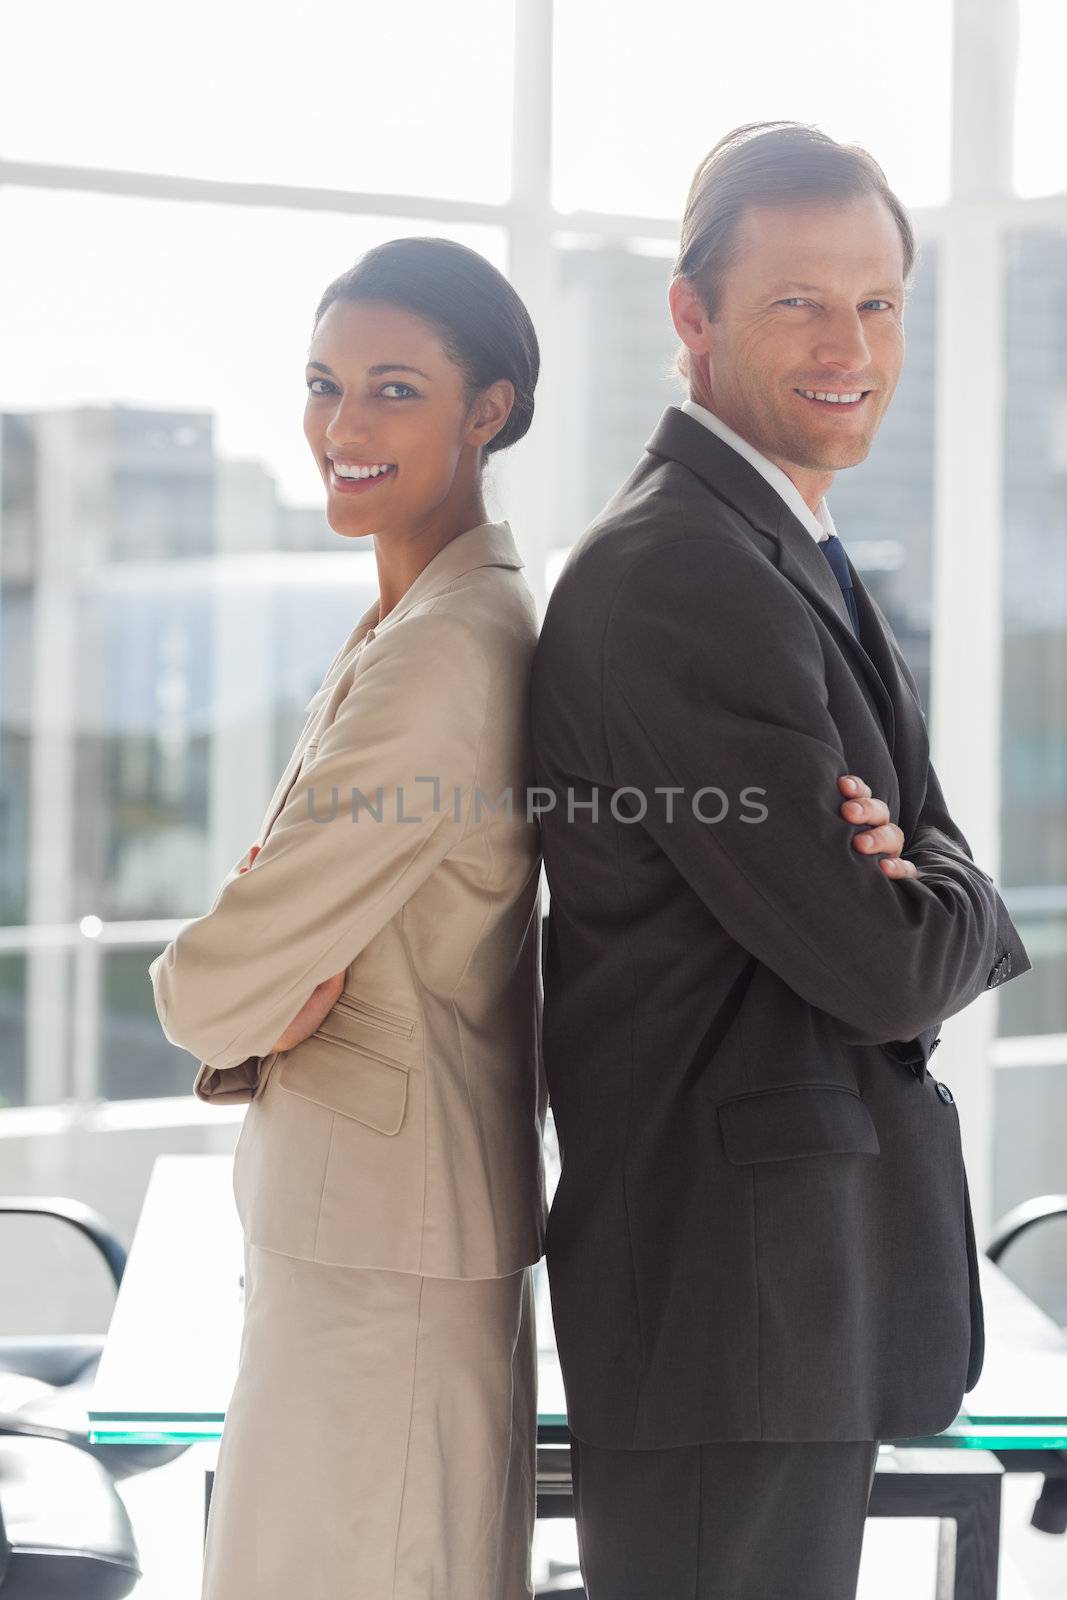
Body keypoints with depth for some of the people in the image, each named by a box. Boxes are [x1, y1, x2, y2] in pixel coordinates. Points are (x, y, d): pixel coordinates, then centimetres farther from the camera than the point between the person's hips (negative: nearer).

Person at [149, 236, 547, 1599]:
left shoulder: (445, 655, -22)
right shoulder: (404, 628, 11)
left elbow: (216, 980, -21)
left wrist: (209, 997, 0)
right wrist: (257, 1009, -6)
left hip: (384, 1254, -10)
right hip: (346, 1219, 10)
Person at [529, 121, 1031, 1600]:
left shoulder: (795, 561, 16)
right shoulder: (676, 572, -18)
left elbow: (939, 863, 12)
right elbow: (886, 965, -19)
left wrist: (906, 869, -10)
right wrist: (945, 908, 2)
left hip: (803, 1268, 10)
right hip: (732, 1282, -10)